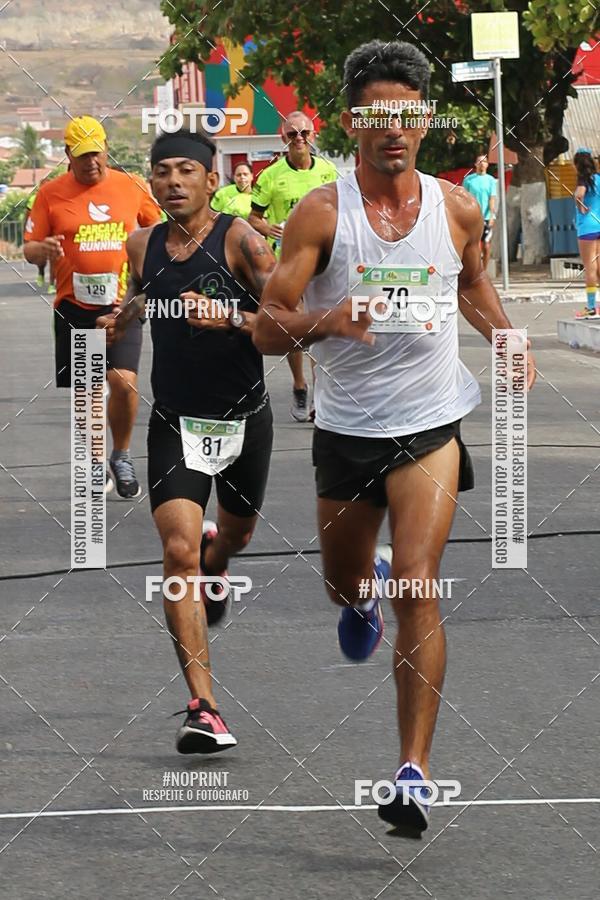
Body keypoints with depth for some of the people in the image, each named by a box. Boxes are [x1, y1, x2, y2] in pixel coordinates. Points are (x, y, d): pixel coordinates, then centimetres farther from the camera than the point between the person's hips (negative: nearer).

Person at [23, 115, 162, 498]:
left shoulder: (130, 187, 3)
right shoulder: (51, 193, 1)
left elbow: (158, 229, 19)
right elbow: (29, 248, 2)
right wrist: (43, 250, -20)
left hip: (122, 304, -1)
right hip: (74, 307, 1)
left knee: (124, 382, -15)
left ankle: (122, 457, 7)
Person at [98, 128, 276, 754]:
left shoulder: (238, 239, -13)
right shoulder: (143, 246, 1)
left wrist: (229, 317, -32)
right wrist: (121, 317, 3)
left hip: (243, 418, -1)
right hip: (175, 422, 1)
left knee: (237, 531, 24)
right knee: (178, 550, -16)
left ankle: (213, 562, 65)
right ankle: (202, 707, -17)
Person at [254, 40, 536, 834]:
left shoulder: (457, 209, -2)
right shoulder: (322, 214, -11)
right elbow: (267, 329, -12)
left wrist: (504, 338, 2)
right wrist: (327, 320, -32)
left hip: (430, 424, -1)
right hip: (346, 426, 1)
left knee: (419, 586, -17)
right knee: (342, 581, 19)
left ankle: (414, 770, -16)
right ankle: (361, 593, 60)